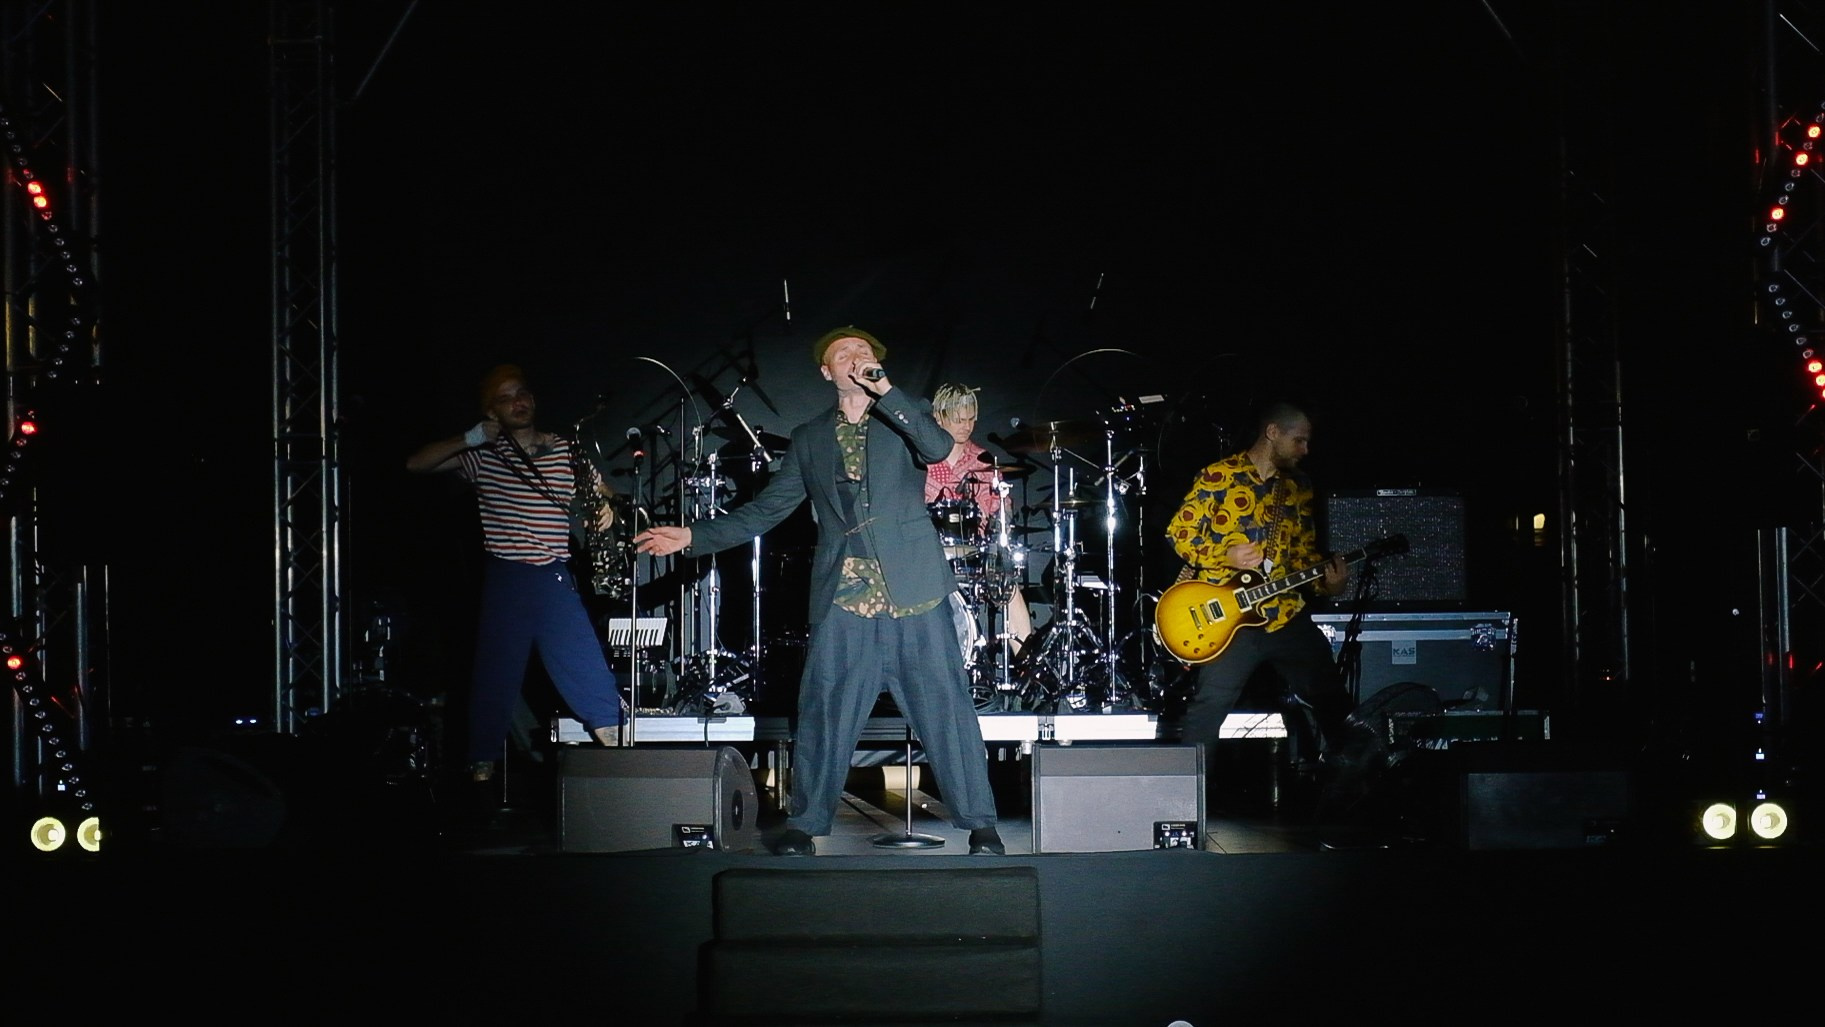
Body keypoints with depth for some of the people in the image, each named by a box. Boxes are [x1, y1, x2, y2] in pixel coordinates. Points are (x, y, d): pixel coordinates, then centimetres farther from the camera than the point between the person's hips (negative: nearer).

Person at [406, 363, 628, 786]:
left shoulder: (567, 452, 5)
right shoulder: (483, 456, 2)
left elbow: (601, 495, 17)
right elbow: (416, 464, -4)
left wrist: (606, 509, -7)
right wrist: (470, 438, -13)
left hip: (556, 580, 0)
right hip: (502, 581, 0)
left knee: (587, 669, -3)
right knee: (494, 676, 6)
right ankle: (482, 768, 15)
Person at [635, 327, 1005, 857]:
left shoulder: (904, 420, 11)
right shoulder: (809, 439, 17)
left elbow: (939, 448, -11)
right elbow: (765, 508, 15)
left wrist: (884, 389, -15)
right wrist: (693, 536, 6)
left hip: (912, 591, -2)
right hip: (843, 599, 2)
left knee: (945, 707, -2)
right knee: (822, 713, -1)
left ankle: (980, 825, 6)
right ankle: (804, 826, 11)